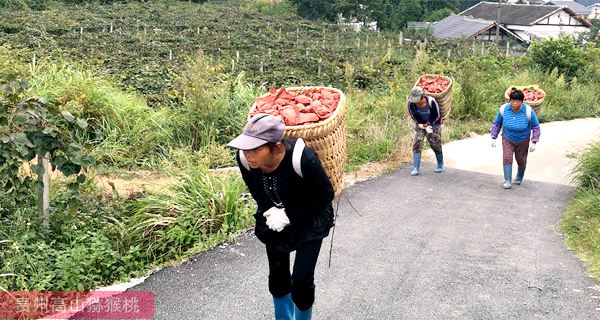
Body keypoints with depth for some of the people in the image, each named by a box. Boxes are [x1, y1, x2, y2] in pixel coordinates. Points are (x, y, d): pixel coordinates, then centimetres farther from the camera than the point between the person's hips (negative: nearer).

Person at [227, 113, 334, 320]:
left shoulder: (302, 158, -38)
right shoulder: (244, 158, -24)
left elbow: (325, 195, -21)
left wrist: (289, 215, -25)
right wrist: (269, 211, -18)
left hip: (309, 221, -4)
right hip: (275, 220, 4)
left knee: (301, 280, -4)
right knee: (277, 276, 15)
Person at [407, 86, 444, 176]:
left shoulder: (431, 102, -30)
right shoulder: (411, 103, -22)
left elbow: (437, 116, -16)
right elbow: (413, 115, -6)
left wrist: (428, 124, -13)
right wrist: (422, 125, -11)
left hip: (433, 124, -2)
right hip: (420, 124, 2)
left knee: (436, 145, 2)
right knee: (417, 144, -11)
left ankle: (440, 165, 29)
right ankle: (416, 169, -10)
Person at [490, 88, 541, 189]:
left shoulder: (528, 111, -22)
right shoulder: (503, 109, -18)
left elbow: (536, 127, -10)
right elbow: (496, 123, -2)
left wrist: (534, 142, -14)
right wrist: (493, 138, -3)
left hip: (522, 141, 0)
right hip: (507, 139, 1)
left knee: (521, 160, 11)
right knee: (507, 158, -13)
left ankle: (519, 178, 37)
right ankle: (507, 181, -4)